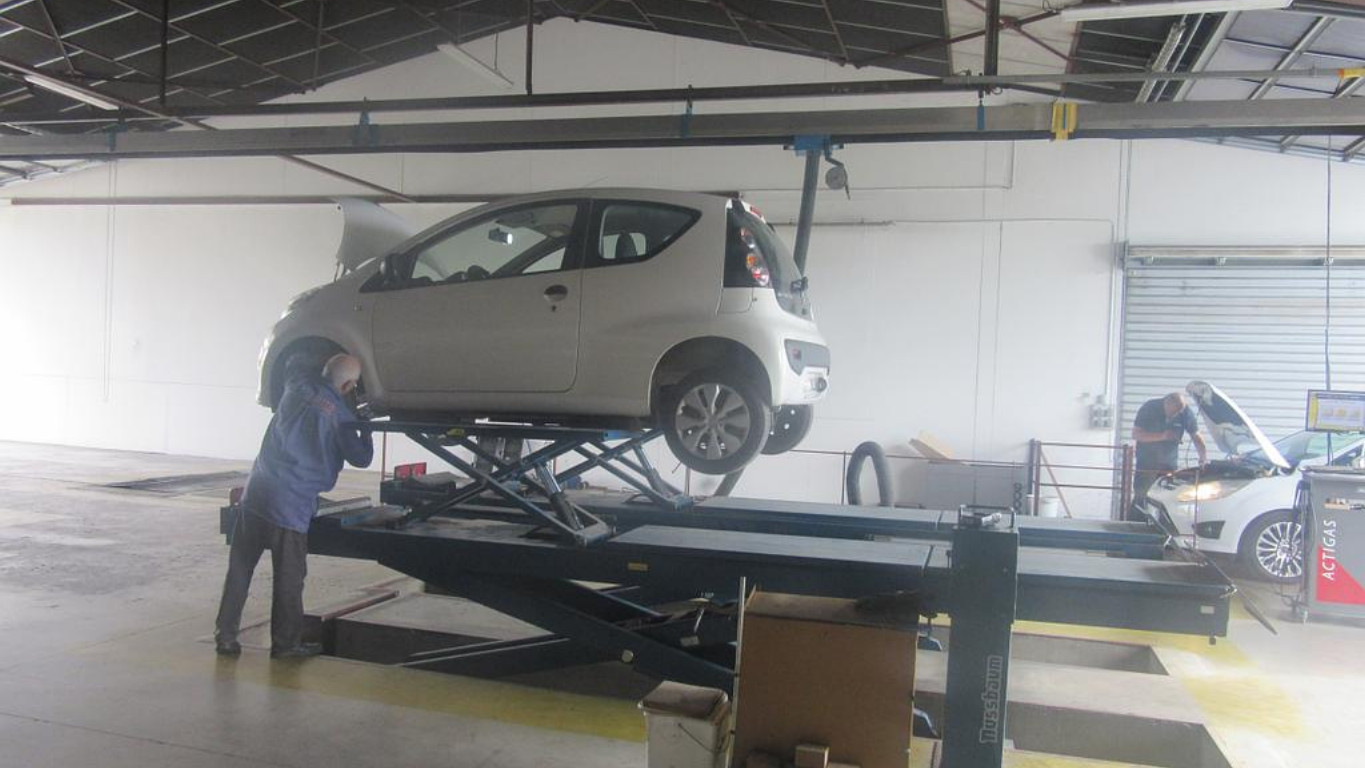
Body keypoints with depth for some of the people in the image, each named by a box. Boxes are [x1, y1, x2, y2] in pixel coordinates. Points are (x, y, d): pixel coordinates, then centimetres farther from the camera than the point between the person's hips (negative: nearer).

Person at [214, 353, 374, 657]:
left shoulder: (299, 385, 4)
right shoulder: (340, 415, -9)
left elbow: (297, 362, 28)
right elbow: (362, 458, -3)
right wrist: (364, 428, 11)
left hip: (256, 492, 5)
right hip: (291, 505, -5)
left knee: (239, 569, 12)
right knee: (289, 578, 8)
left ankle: (226, 636, 18)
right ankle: (286, 642, 18)